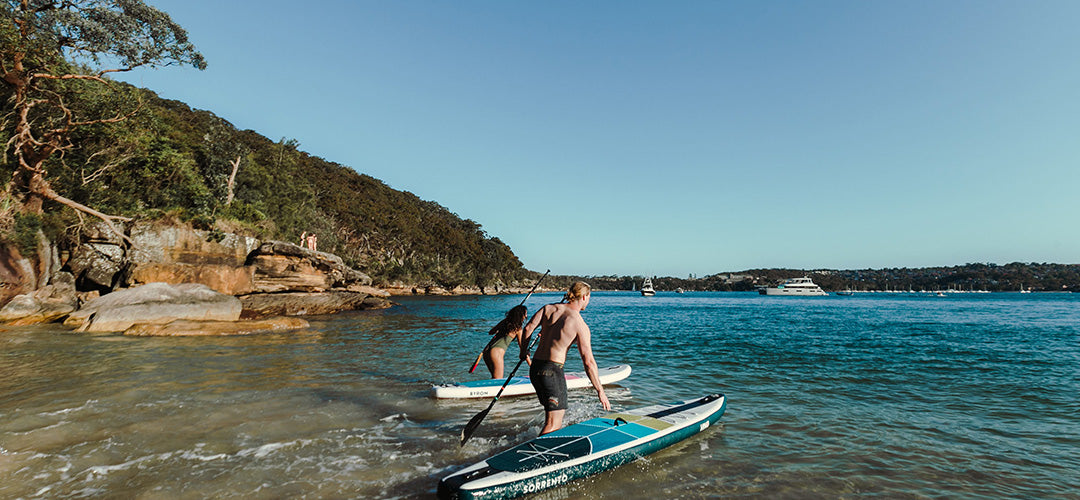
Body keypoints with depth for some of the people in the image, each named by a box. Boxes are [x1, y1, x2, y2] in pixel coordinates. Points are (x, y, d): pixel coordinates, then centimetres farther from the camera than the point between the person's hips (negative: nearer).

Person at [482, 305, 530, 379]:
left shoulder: (504, 322, 13)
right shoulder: (518, 329, -3)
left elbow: (490, 332, 27)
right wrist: (531, 365, 3)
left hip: (486, 351, 7)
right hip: (496, 353, -7)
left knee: (495, 378, 23)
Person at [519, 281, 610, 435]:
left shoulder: (549, 308, 5)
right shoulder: (581, 325, -9)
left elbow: (528, 328, -3)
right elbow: (588, 362, -11)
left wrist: (524, 351, 13)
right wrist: (600, 391, -4)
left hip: (535, 368, 7)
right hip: (552, 371, -7)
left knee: (556, 413, 24)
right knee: (553, 423, 1)